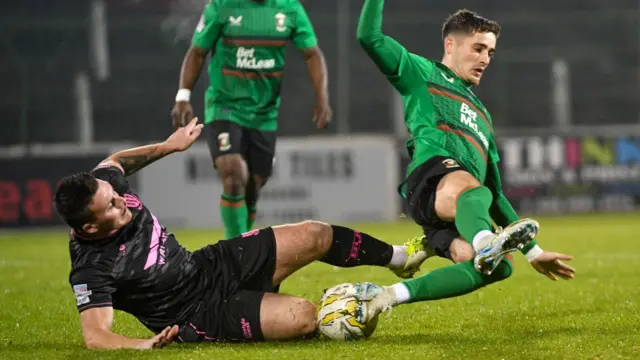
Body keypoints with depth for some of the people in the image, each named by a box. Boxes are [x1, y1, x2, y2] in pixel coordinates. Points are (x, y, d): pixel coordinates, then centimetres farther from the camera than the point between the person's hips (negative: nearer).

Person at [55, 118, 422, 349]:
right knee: (302, 316, -27)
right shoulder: (93, 269, -33)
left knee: (315, 235, 5)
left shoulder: (105, 185, -12)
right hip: (203, 312, -8)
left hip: (212, 265, 8)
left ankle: (399, 256, 31)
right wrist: (144, 345, -54)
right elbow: (95, 336, -38)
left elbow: (115, 161, 13)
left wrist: (167, 146, 22)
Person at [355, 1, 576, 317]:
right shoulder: (423, 75, 26)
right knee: (471, 190, -41)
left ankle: (400, 293, -25)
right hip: (431, 178, -6)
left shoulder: (481, 115, 42)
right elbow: (369, 37, 10)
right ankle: (485, 242, -73)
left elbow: (496, 194, 42)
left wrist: (533, 251, 38)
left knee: (496, 267, -27)